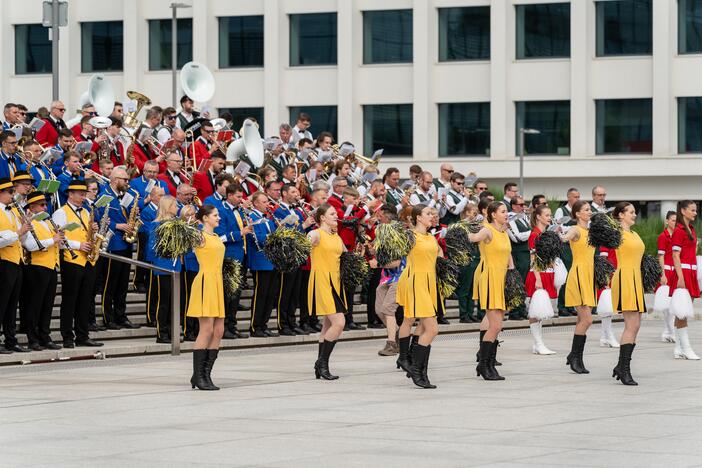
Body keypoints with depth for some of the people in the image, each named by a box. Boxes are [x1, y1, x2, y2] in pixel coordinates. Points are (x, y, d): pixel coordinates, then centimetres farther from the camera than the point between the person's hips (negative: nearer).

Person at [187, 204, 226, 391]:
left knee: (218, 331, 5)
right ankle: (198, 376, -5)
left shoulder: (216, 238, 18)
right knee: (207, 329, -10)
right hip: (205, 282, -9)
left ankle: (206, 374, 9)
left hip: (217, 284, 9)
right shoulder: (200, 237, -7)